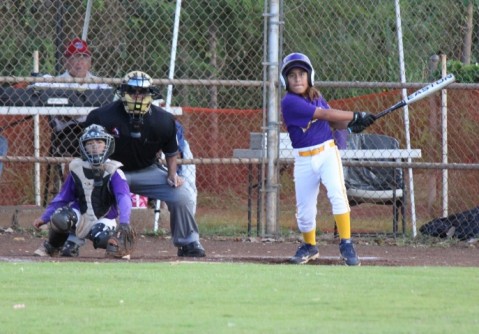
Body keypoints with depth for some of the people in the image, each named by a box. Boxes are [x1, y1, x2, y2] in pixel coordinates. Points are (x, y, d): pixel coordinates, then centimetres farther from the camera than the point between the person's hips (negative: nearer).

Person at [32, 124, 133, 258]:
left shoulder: (113, 171, -13)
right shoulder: (77, 169, -2)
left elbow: (123, 198, -27)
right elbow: (62, 197, 7)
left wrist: (124, 223, -44)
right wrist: (44, 218, 0)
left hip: (103, 220, -1)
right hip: (80, 216, 1)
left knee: (101, 237, -35)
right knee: (59, 219, -31)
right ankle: (52, 247, 3)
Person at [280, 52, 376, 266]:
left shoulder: (316, 97, 5)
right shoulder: (290, 102, -14)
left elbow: (333, 122, 12)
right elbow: (326, 115, -18)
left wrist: (350, 124, -10)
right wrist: (356, 116, -16)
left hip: (327, 153, 2)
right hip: (304, 160, -2)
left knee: (337, 192, -21)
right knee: (304, 209, 3)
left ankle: (346, 244, -18)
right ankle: (310, 247, 31)